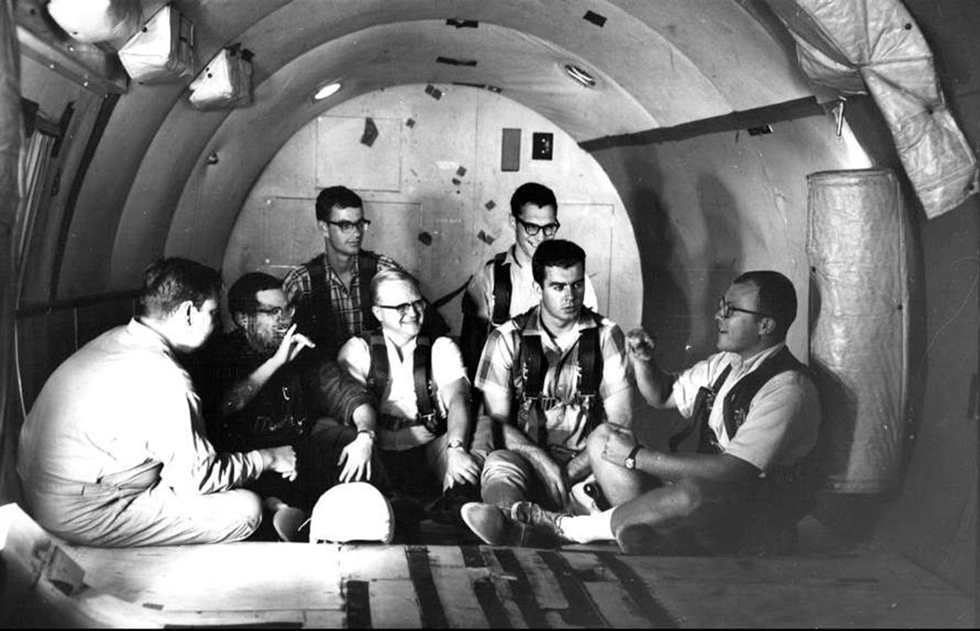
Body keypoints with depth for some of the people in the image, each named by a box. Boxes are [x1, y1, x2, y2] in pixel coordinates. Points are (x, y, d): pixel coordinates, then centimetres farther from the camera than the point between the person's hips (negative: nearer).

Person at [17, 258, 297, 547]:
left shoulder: (115, 339, 5)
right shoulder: (158, 375, -24)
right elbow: (197, 478, -17)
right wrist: (267, 458, -3)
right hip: (81, 521, -10)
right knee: (245, 508, -10)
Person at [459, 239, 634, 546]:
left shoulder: (606, 336, 6)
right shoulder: (508, 339, 5)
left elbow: (620, 421, 2)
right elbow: (496, 421, 1)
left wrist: (569, 471, -11)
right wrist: (545, 463, -16)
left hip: (585, 462, 1)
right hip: (526, 459, 0)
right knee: (499, 463, -35)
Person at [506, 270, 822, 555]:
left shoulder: (787, 390, -20)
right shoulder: (727, 363, 7)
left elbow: (732, 473, -29)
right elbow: (662, 395, 21)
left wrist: (636, 456, -23)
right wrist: (642, 361, -3)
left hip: (757, 526, -8)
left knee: (691, 493, -40)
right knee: (603, 439, -1)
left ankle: (570, 528, -19)